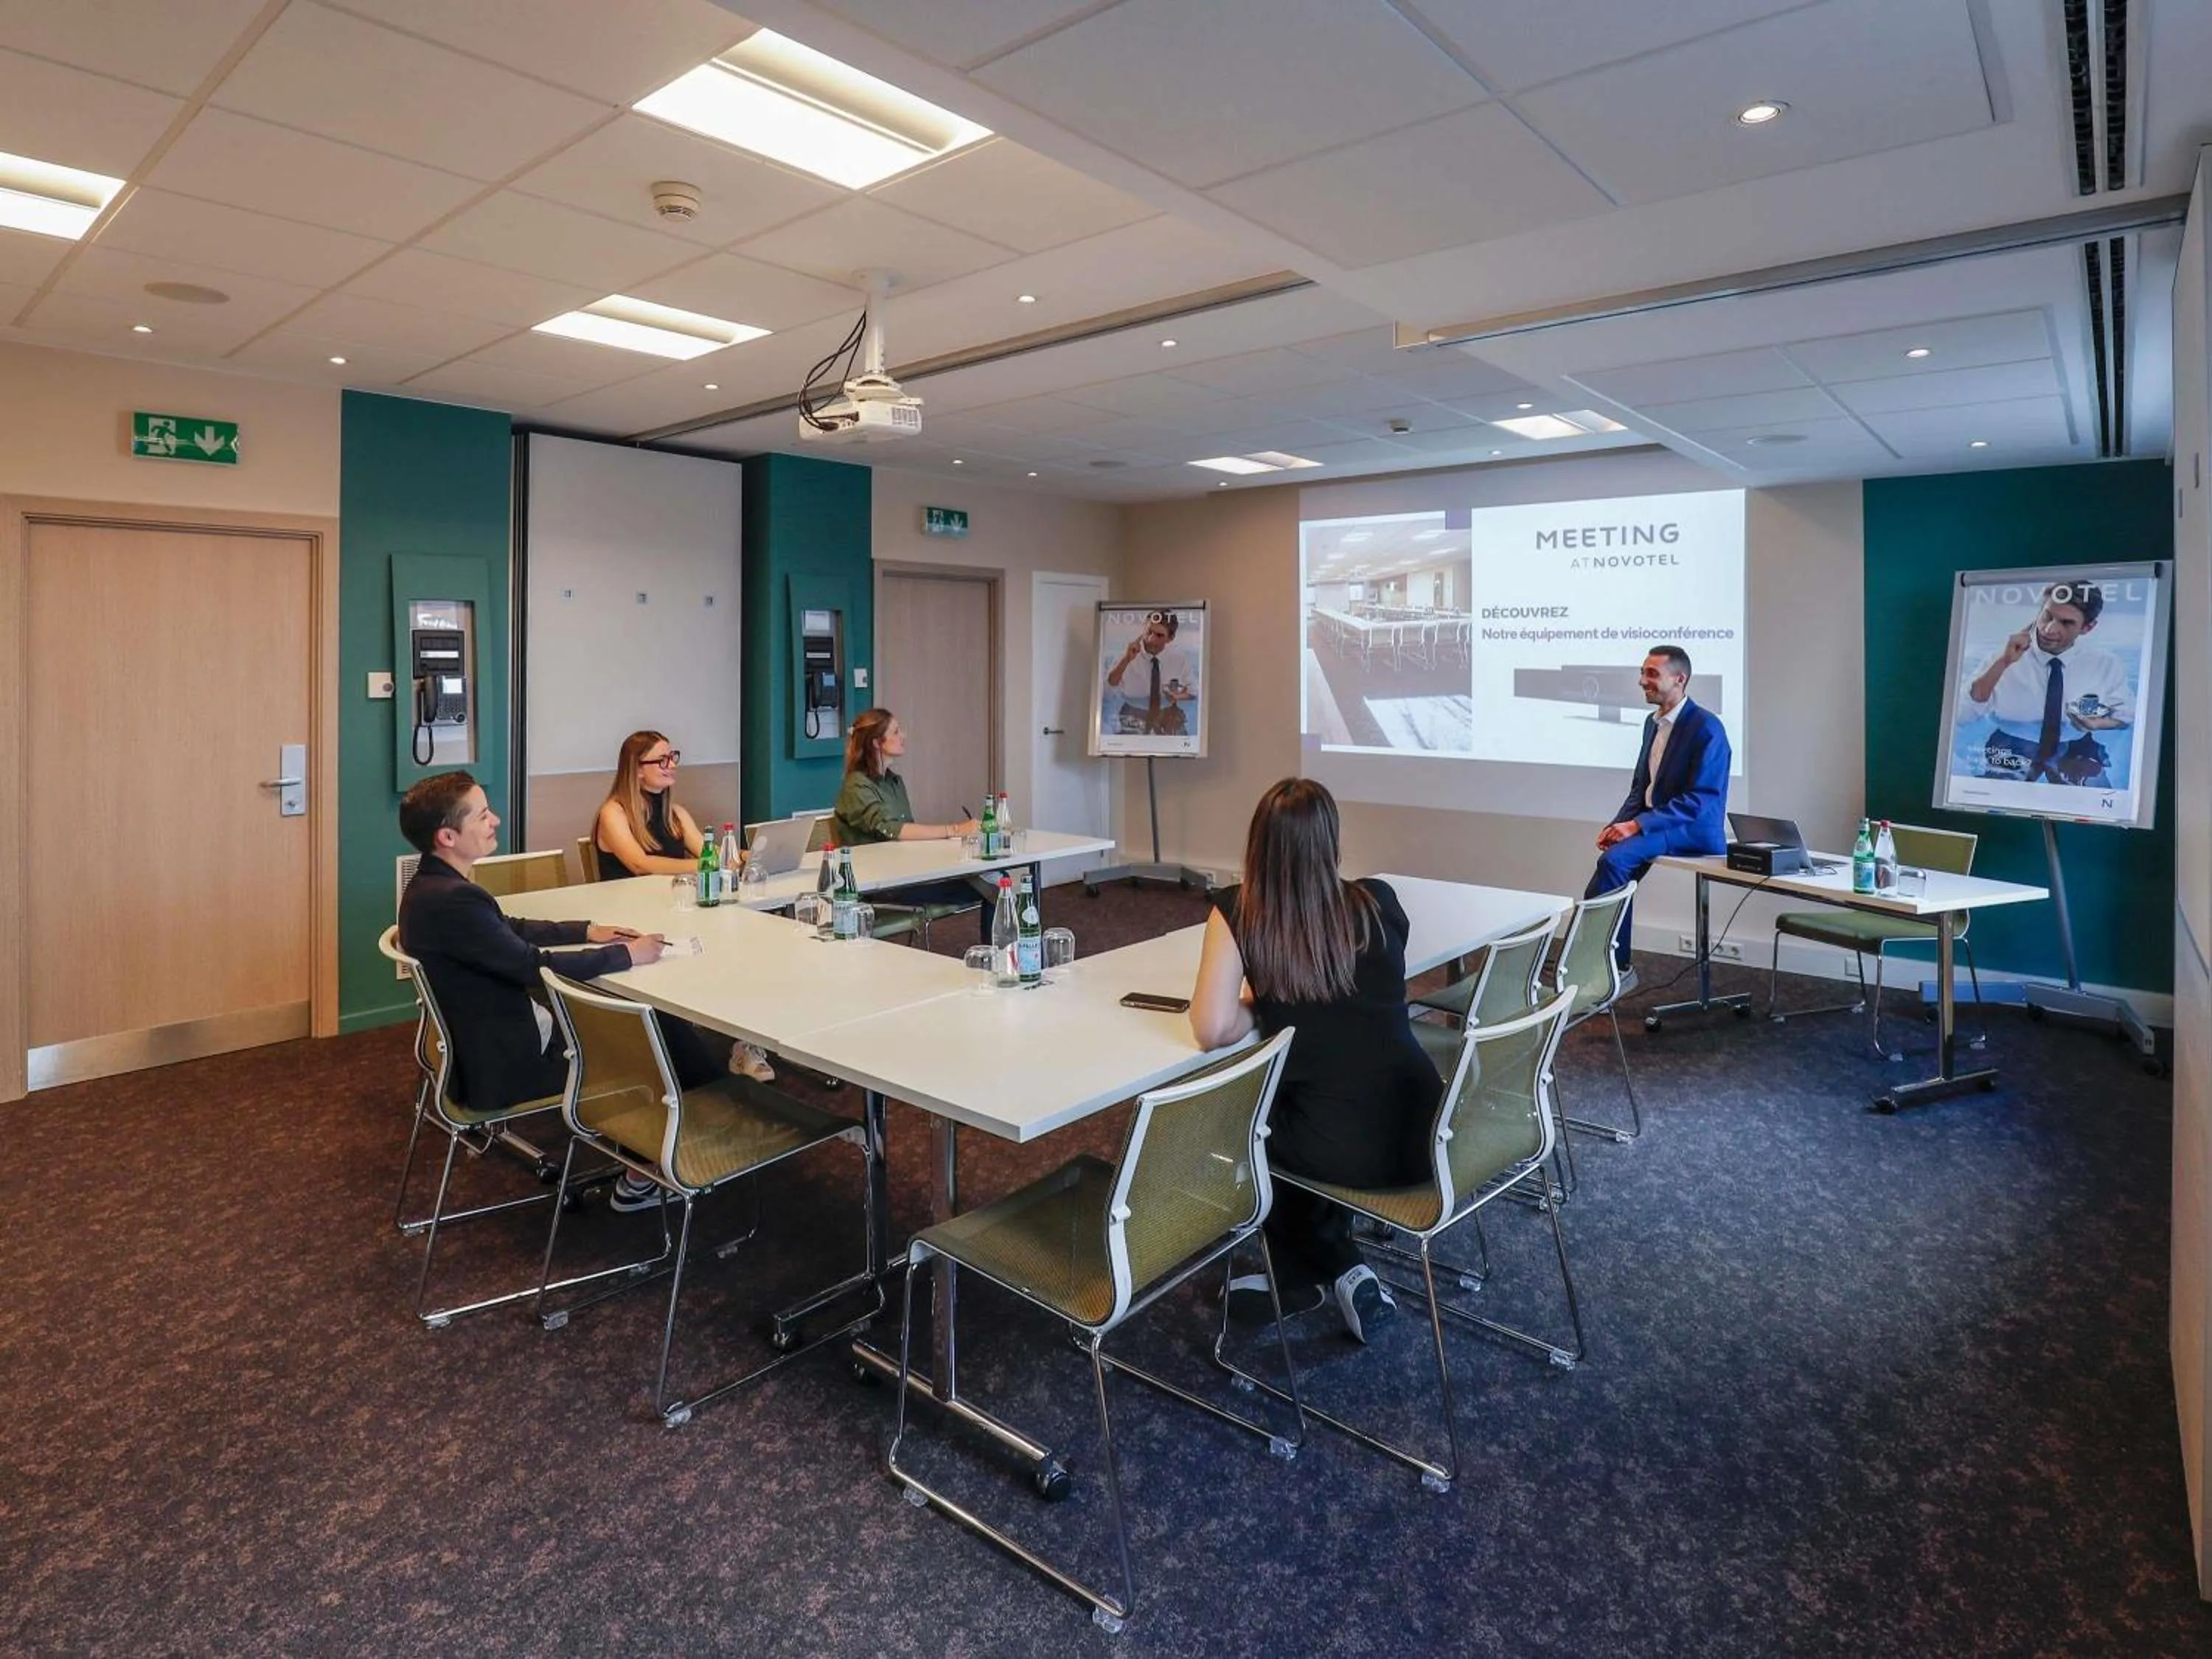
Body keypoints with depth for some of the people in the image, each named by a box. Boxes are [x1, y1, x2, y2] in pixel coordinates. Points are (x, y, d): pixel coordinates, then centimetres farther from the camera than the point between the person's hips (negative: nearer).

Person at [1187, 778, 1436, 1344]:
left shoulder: (1237, 913, -8)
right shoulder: (1380, 903, 2)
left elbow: (1212, 1032, -14)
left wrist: (1261, 1008, 5)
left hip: (1341, 1148, -4)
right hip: (1423, 1135, 4)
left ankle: (1330, 1270, 30)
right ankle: (1339, 1272, 39)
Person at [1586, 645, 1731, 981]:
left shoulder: (1706, 727, -13)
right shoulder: (1654, 722, 13)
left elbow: (1700, 801, -19)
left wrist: (1637, 825, -24)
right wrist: (1619, 824, 0)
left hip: (1694, 830, -7)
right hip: (1655, 824, 7)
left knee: (1615, 858, -28)